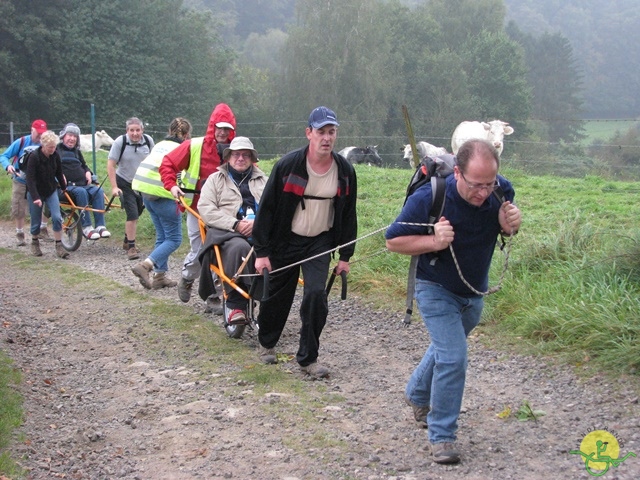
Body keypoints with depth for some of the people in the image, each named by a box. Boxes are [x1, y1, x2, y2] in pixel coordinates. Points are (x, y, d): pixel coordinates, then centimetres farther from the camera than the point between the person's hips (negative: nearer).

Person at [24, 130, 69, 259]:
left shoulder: (55, 155, -7)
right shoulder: (34, 156, -21)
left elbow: (59, 174, 8)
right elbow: (30, 179, -24)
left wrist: (64, 188, 15)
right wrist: (36, 197, -32)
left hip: (51, 191, 3)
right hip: (36, 193, -3)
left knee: (57, 217, -11)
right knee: (36, 221, 6)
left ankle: (59, 246, -4)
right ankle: (34, 243, 31)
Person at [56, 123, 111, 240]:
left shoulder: (77, 152, 26)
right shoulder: (57, 149, 7)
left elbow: (84, 165, 35)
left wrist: (88, 172, 13)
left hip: (82, 184, 6)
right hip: (66, 186, -5)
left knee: (98, 190, -25)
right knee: (81, 192, -37)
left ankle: (100, 226, -31)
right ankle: (86, 227, -36)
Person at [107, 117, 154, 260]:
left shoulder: (148, 141, -8)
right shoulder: (120, 142, -18)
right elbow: (110, 165, -15)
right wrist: (114, 187, -19)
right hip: (125, 183, -4)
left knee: (135, 214, 13)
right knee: (133, 214, -14)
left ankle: (127, 241, 33)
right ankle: (131, 247, -5)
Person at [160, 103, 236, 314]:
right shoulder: (194, 146, -7)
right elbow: (168, 163, 0)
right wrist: (171, 185, -13)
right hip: (197, 209, -2)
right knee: (199, 253, 0)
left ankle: (213, 298, 11)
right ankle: (187, 279, 34)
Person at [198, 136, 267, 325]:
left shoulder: (262, 180, 25)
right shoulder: (215, 179, 19)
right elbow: (206, 209, 3)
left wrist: (257, 222, -12)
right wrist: (235, 224, -10)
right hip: (227, 232, -2)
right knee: (239, 248, -39)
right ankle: (235, 305, -29)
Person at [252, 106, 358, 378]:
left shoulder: (344, 171, -4)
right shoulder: (288, 165, -14)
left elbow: (348, 215, 6)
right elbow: (267, 208, -10)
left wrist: (345, 256, 6)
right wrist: (261, 251, -12)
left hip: (320, 243, 2)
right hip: (285, 241, -1)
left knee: (316, 295, -13)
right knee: (277, 296, 10)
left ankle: (308, 358, 1)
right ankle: (267, 343, 37)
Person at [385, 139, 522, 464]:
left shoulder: (501, 191, -19)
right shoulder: (428, 198, -31)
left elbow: (505, 229, 1)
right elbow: (393, 241, -20)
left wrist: (511, 225, -24)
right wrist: (434, 242, -36)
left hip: (475, 291, 6)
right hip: (436, 290, -6)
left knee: (447, 348, 26)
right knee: (453, 358, -16)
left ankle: (417, 394, 53)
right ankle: (441, 436, 0)